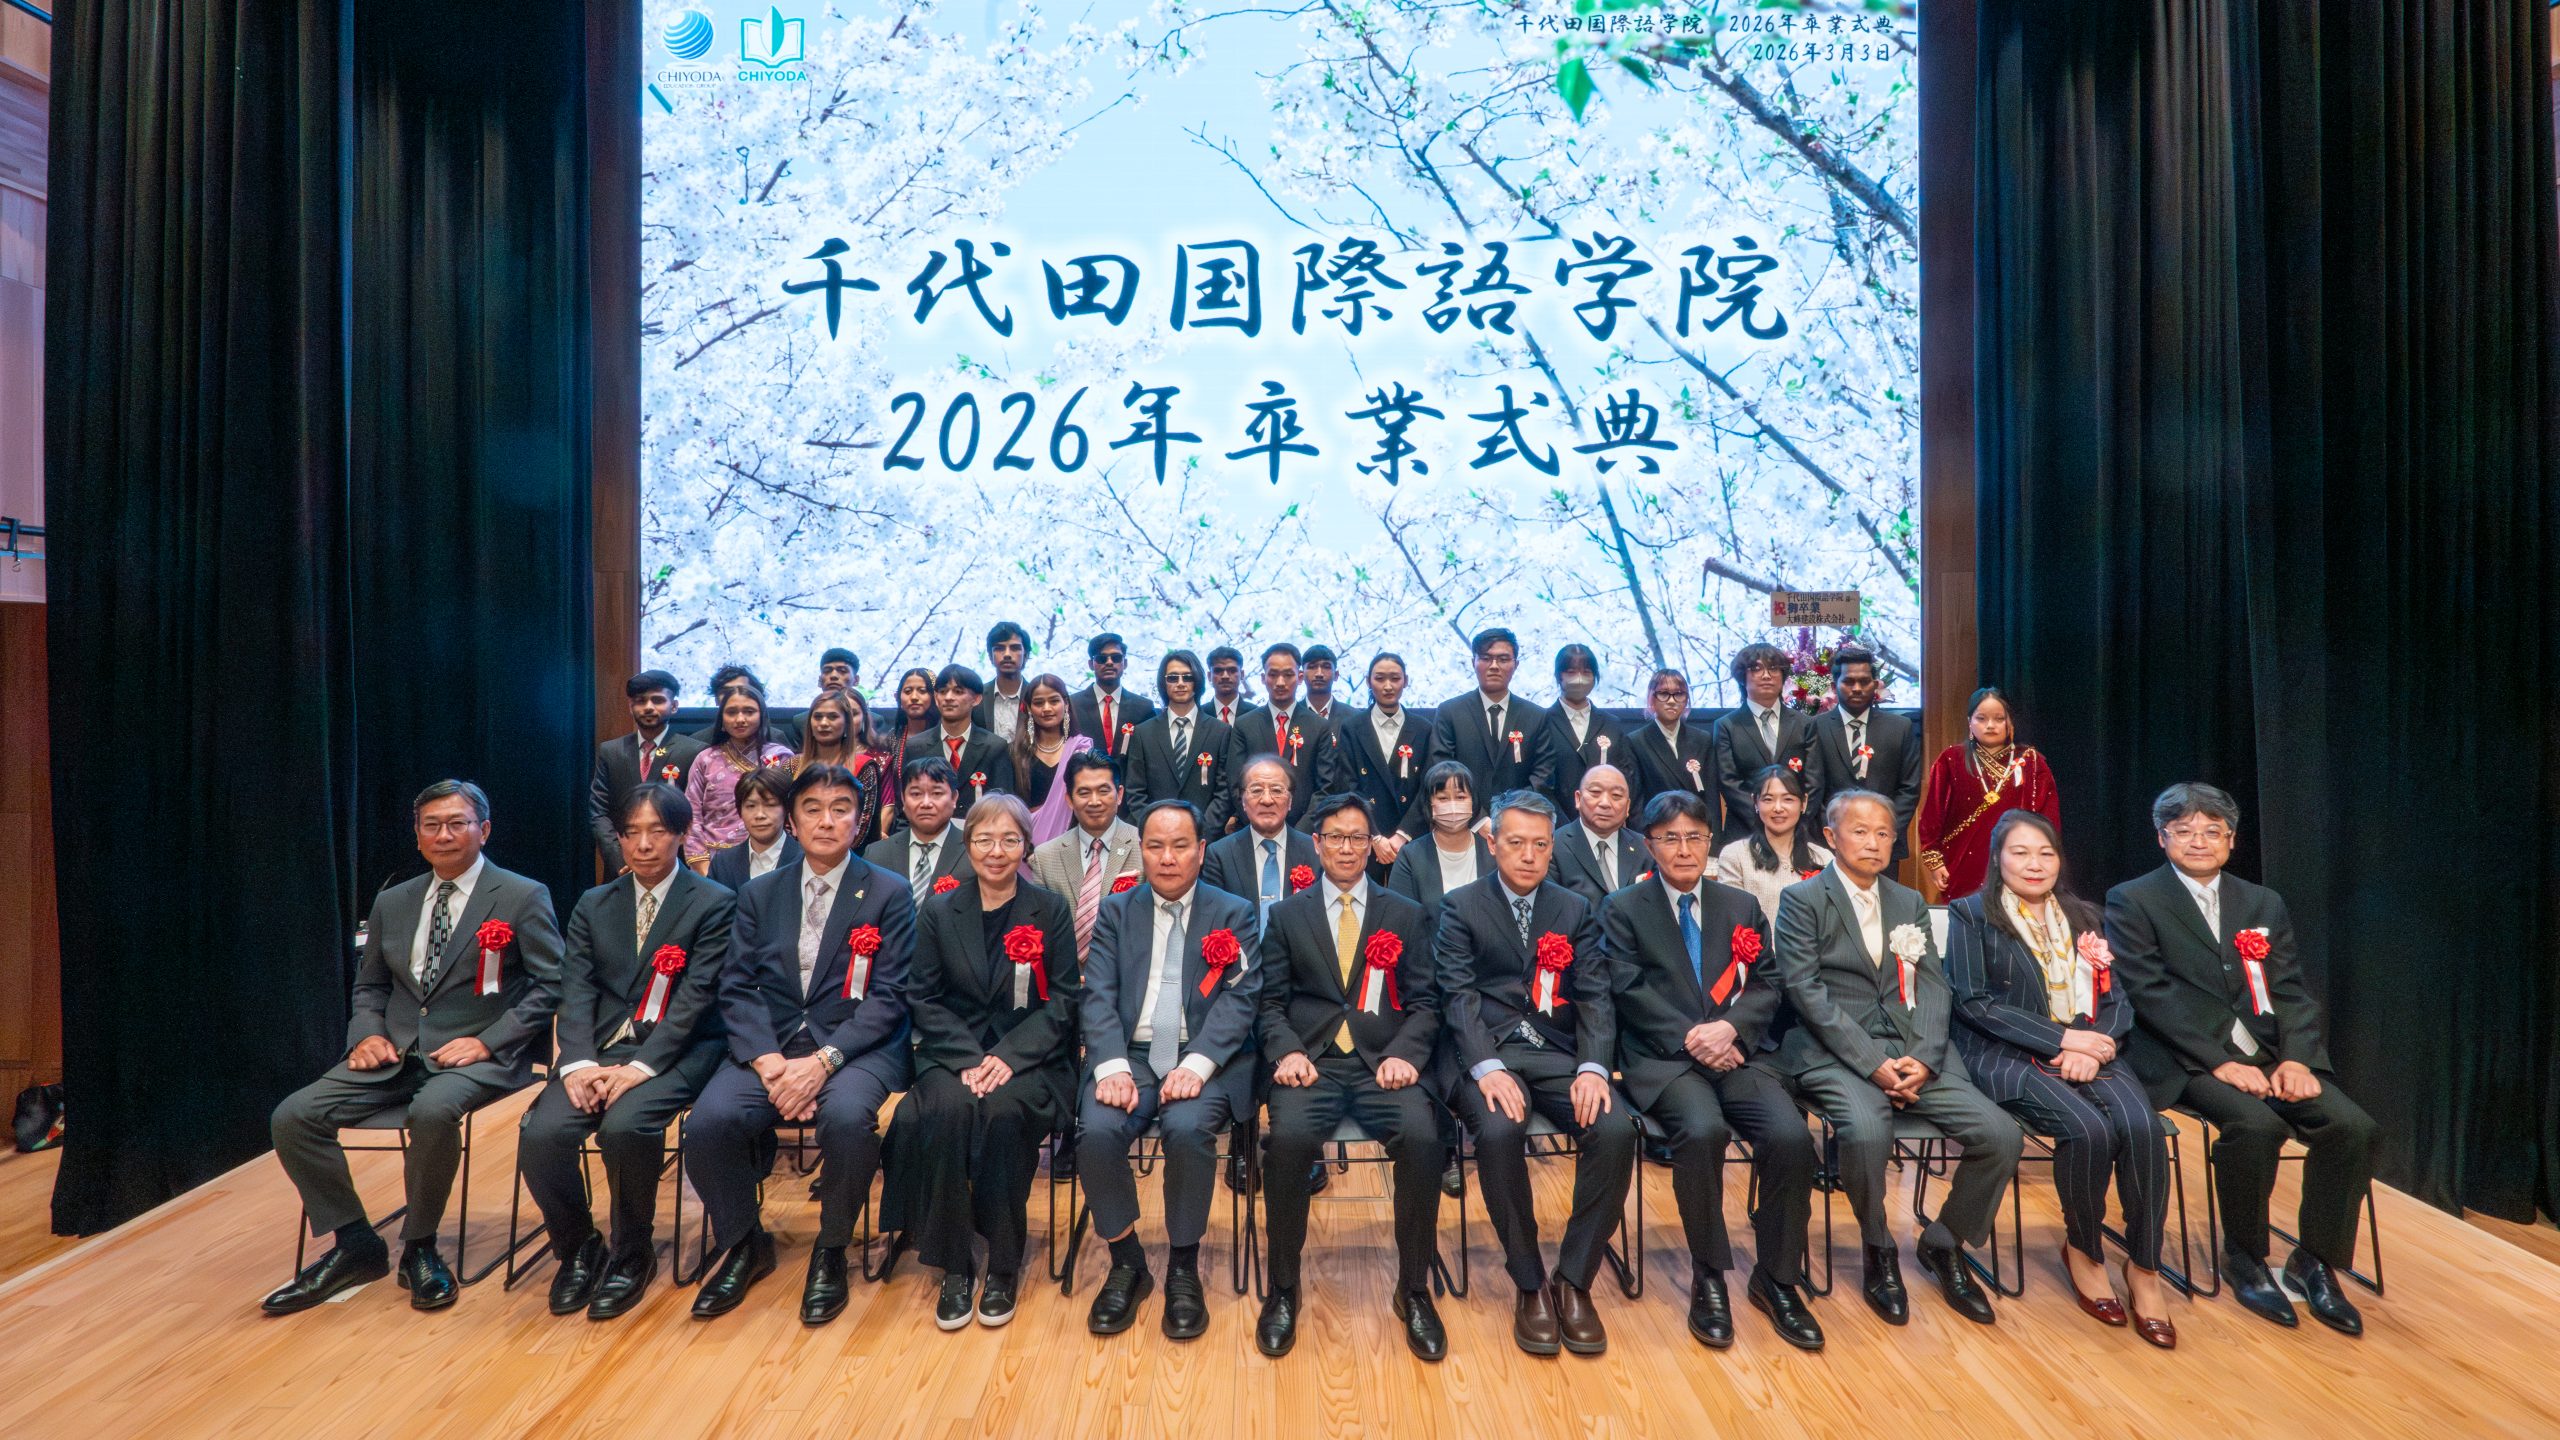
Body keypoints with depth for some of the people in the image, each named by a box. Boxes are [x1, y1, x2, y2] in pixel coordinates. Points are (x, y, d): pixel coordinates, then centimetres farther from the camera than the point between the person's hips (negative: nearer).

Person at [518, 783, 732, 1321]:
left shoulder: (712, 904, -2)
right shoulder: (592, 906, 14)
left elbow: (695, 997, -10)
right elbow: (576, 990, 3)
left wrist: (640, 1066, -20)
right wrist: (579, 1063, -13)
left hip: (675, 1051, -4)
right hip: (601, 1047, 4)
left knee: (625, 1125, -30)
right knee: (540, 1133, -21)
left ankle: (633, 1253, -2)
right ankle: (578, 1248, 8)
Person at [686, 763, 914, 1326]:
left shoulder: (889, 894, 1)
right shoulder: (759, 895, 12)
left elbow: (888, 997, -6)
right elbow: (736, 988, 4)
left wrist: (823, 1061, -19)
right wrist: (767, 1060, -13)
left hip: (856, 1047, -3)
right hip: (770, 1045, 3)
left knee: (847, 1116, -33)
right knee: (709, 1121, -24)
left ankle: (831, 1251, -3)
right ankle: (743, 1244, 7)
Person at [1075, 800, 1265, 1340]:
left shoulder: (1236, 914, 7)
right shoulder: (1115, 911, 12)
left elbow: (1240, 998, -5)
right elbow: (1098, 995, 1)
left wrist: (1196, 1064, -20)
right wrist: (1111, 1067, -16)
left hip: (1205, 1060, -2)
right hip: (1131, 1055, 2)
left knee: (1188, 1129, -31)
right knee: (1096, 1130, -26)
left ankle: (1183, 1267, -5)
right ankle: (1126, 1262, 0)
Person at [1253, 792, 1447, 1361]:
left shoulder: (1406, 915, 14)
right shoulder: (1286, 915, 14)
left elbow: (1424, 1002, 8)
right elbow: (1272, 1001, 9)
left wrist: (1403, 1054, -10)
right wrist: (1287, 1051, -10)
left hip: (1382, 1062, 1)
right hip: (1311, 1059, 0)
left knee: (1422, 1137, -29)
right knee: (1290, 1137, -31)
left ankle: (1414, 1289, -5)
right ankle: (1283, 1287, -7)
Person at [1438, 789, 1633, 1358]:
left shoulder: (1577, 911, 15)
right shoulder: (1460, 907, 6)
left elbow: (1595, 997, 5)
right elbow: (1459, 996, -5)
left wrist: (1593, 1067, -13)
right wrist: (1487, 1067, -22)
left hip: (1558, 1053, 3)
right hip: (1488, 1054, -2)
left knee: (1616, 1129, -25)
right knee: (1499, 1131, -32)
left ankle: (1574, 1281, -6)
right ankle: (1529, 1284, -9)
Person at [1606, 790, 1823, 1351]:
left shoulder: (1742, 907, 17)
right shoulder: (1622, 910, 6)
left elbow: (1767, 987, 9)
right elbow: (1632, 991, -4)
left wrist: (1729, 1027, -10)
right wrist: (1691, 1039, -15)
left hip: (1734, 1053, 4)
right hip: (1662, 1058, -3)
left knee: (1791, 1135, -23)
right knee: (1703, 1130, -32)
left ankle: (1775, 1278, 1)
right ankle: (1709, 1278, -9)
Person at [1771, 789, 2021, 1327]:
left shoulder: (1910, 903, 17)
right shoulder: (1801, 899, 0)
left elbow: (1931, 986, 8)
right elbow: (1806, 991, -9)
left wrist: (1923, 1058, -9)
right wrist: (1872, 1062, -17)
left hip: (1913, 1052, 5)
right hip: (1835, 1052, -5)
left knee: (2000, 1136, -14)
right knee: (1867, 1131, -32)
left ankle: (1944, 1243, 12)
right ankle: (1879, 1250, -2)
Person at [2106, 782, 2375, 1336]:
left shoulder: (2263, 904, 16)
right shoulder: (2132, 902, -2)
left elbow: (2291, 991, 9)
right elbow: (2151, 993, -10)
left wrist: (2295, 1058, -8)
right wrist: (2220, 1061, -18)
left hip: (2267, 1054, 6)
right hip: (2185, 1060, -5)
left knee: (2353, 1126, -17)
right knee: (2255, 1124, -29)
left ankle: (2315, 1260, 5)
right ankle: (2243, 1256, -5)